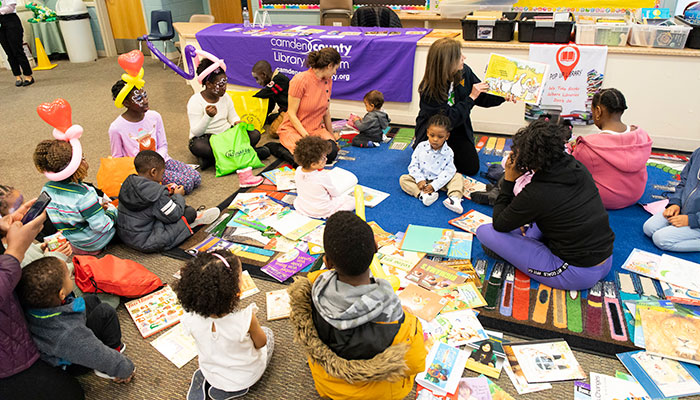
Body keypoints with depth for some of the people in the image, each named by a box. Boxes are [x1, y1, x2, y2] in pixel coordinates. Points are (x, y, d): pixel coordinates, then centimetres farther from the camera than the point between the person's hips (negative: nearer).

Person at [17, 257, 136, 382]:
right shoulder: (68, 333, -45)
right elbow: (100, 356, -29)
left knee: (91, 299, 15)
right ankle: (115, 347, 9)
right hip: (72, 364, -7)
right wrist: (125, 369, -14)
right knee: (105, 312, -10)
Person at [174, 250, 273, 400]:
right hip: (246, 377, -3)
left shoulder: (191, 318, -29)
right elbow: (261, 343, -16)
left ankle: (205, 381, 14)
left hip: (211, 374, 4)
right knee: (268, 333, 22)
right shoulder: (246, 319, -38)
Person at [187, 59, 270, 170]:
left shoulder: (225, 96, 4)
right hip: (206, 138, -4)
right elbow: (196, 132, -19)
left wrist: (237, 122, -13)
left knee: (254, 134, -15)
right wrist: (208, 116, -36)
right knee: (197, 146, -41)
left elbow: (233, 116, 13)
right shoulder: (195, 101, -13)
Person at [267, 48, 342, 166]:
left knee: (332, 153, -24)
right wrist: (307, 137, -24)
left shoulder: (328, 81, 3)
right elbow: (291, 114, -16)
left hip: (316, 129, 5)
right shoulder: (300, 80, -17)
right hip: (294, 129, -5)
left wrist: (331, 135, 18)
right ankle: (274, 147, -4)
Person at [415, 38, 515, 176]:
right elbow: (448, 120, -28)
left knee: (472, 168, -3)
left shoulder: (464, 71, -11)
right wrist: (471, 97, -28)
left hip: (458, 130, 5)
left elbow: (481, 97, 2)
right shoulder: (429, 89, -28)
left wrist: (503, 97, -15)